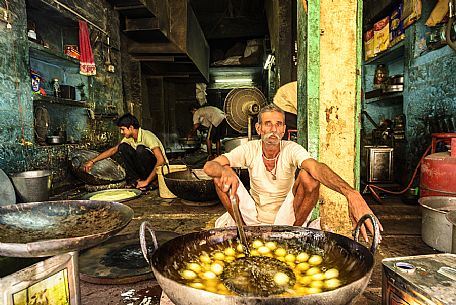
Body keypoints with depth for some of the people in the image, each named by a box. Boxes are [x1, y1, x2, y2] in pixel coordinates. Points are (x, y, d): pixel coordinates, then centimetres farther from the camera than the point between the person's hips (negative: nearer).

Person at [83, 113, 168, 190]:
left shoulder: (147, 136, -24)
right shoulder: (129, 138, 0)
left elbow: (161, 160, -31)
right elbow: (113, 150, 11)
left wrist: (147, 181, -29)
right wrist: (92, 161, 5)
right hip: (145, 169, 7)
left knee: (140, 149, -31)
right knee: (123, 147, -7)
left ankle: (153, 181, -15)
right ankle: (135, 180, -4)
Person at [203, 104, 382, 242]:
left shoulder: (291, 149, -14)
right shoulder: (250, 149, -11)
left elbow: (316, 167, -36)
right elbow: (209, 166, -19)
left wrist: (351, 193, -56)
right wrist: (225, 171, -45)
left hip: (285, 220, 0)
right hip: (254, 217, 1)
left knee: (309, 177, -27)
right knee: (222, 175, -20)